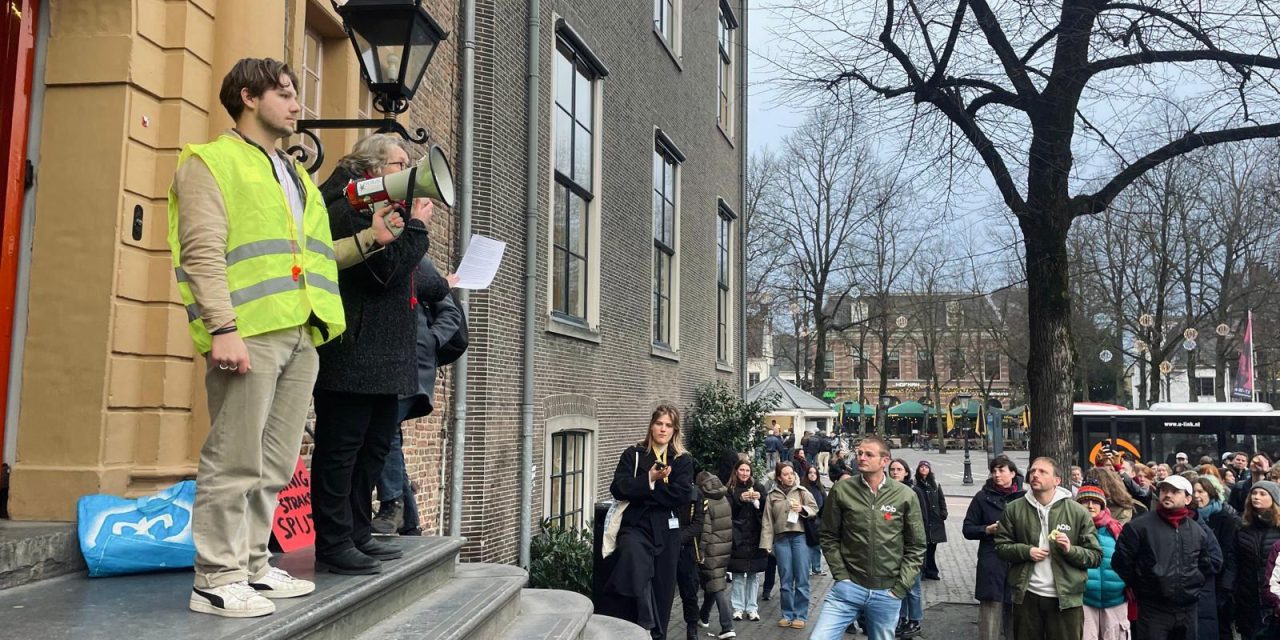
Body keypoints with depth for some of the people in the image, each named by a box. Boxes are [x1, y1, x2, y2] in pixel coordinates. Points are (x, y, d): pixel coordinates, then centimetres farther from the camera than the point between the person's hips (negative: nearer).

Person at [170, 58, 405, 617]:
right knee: (234, 462, -6)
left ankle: (252, 566, 21)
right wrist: (222, 328, -20)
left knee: (274, 467, 11)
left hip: (300, 335, 8)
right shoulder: (212, 161, 2)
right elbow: (203, 253, -10)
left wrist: (367, 240, 13)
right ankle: (216, 580, 2)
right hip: (249, 333, -8)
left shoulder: (294, 176, 27)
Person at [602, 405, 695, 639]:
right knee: (634, 558, -32)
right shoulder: (633, 454, 6)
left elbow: (681, 496, -7)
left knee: (663, 587, 4)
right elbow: (619, 488, -5)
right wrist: (650, 479, -16)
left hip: (666, 530, 2)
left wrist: (642, 490, -10)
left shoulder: (683, 460, 7)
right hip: (635, 525, -2)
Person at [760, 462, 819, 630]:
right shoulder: (772, 495, 7)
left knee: (801, 579, 0)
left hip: (800, 536, -1)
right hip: (781, 539, 1)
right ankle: (788, 614, 18)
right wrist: (767, 543, 1)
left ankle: (801, 615, 9)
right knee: (785, 580, 8)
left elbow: (815, 509, 6)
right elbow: (768, 521, 6)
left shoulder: (802, 491, 5)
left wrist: (802, 509, -14)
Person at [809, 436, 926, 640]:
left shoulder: (906, 495, -1)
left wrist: (900, 587, -2)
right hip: (848, 587, 0)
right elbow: (829, 537, 5)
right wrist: (841, 575, -3)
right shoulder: (841, 490, -2)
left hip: (887, 593, 1)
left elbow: (916, 547, 3)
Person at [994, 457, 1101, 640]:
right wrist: (1026, 551, -10)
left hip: (1066, 598, -2)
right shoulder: (1014, 509, 3)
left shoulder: (1078, 512, -1)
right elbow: (1001, 546, 7)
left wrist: (1070, 550, -18)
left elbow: (1095, 556, 0)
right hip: (1027, 597, 2)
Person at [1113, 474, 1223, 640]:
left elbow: (1214, 560, 21)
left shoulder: (1199, 529, 9)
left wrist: (1196, 580, 12)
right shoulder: (1140, 525, -6)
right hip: (1152, 609, -4)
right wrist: (1137, 585, 1)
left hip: (1188, 610, 5)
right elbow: (1121, 559, -5)